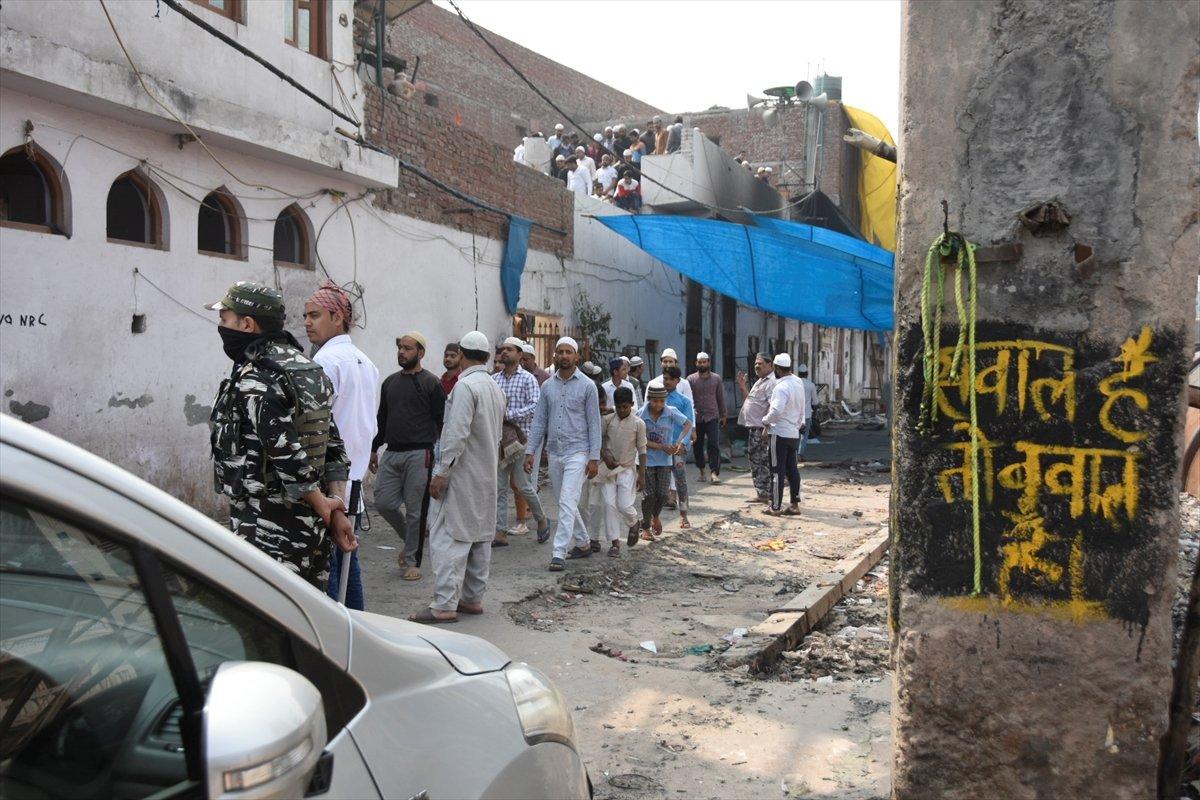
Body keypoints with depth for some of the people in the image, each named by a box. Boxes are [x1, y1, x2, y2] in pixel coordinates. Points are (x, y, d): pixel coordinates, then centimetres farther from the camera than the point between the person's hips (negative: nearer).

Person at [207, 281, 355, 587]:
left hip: (267, 531, -9)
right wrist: (337, 508, 7)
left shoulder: (253, 381, -16)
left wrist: (320, 503, -9)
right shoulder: (309, 371, 12)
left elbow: (286, 454, -22)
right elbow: (334, 447, 10)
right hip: (311, 525, 9)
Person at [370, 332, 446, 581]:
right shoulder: (390, 382, 14)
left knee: (415, 510, 0)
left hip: (418, 455, -6)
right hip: (391, 453, 6)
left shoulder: (431, 383, -4)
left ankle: (412, 561, 12)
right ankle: (409, 539, 27)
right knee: (383, 503, 2)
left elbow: (442, 422, -6)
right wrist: (374, 449, 17)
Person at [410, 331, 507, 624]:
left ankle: (444, 605, -9)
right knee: (480, 537, 12)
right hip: (487, 474, 9)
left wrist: (441, 473, -19)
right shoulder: (495, 388, 13)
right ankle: (473, 598, 19)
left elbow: (457, 434, -22)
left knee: (448, 537, -8)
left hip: (461, 472, -9)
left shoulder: (465, 386, -15)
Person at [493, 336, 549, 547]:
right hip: (498, 438, 5)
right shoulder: (494, 379, 11)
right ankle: (501, 533, 10)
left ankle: (542, 520, 23)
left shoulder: (528, 379, -3)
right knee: (499, 487, 4)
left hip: (521, 438, -4)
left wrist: (508, 414, -19)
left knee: (523, 485, -1)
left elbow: (535, 406, -14)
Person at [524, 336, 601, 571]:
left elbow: (594, 424, -4)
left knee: (567, 503, -12)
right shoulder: (548, 386, 8)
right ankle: (583, 543, 30)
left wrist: (594, 457, -9)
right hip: (554, 452, 5)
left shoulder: (587, 386, -3)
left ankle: (559, 552, -11)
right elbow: (539, 421, 9)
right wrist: (530, 451, 2)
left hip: (577, 453, -5)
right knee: (566, 503, 14)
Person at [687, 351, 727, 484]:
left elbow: (721, 398, 12)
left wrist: (723, 415, 14)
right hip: (696, 418, 1)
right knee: (697, 446, 9)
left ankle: (714, 473, -12)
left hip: (712, 418, -1)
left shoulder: (716, 379, 6)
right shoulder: (691, 379, 3)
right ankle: (702, 469, 25)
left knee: (714, 445, -11)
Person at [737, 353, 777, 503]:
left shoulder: (772, 382, -13)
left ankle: (764, 494, -1)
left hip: (760, 428, -11)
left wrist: (767, 427, -28)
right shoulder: (760, 381, 21)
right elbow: (748, 400, 28)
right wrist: (742, 385, 15)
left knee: (760, 461, -7)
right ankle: (765, 493, 20)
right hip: (752, 426, 11)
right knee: (754, 459, 14)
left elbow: (773, 407, -23)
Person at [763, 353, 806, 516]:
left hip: (780, 433, -8)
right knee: (792, 469, 13)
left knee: (778, 471, -2)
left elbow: (777, 410, -30)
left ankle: (775, 507, 2)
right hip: (794, 433, 8)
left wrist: (765, 420, -13)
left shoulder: (782, 387, -21)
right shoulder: (798, 383, 8)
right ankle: (795, 504, 17)